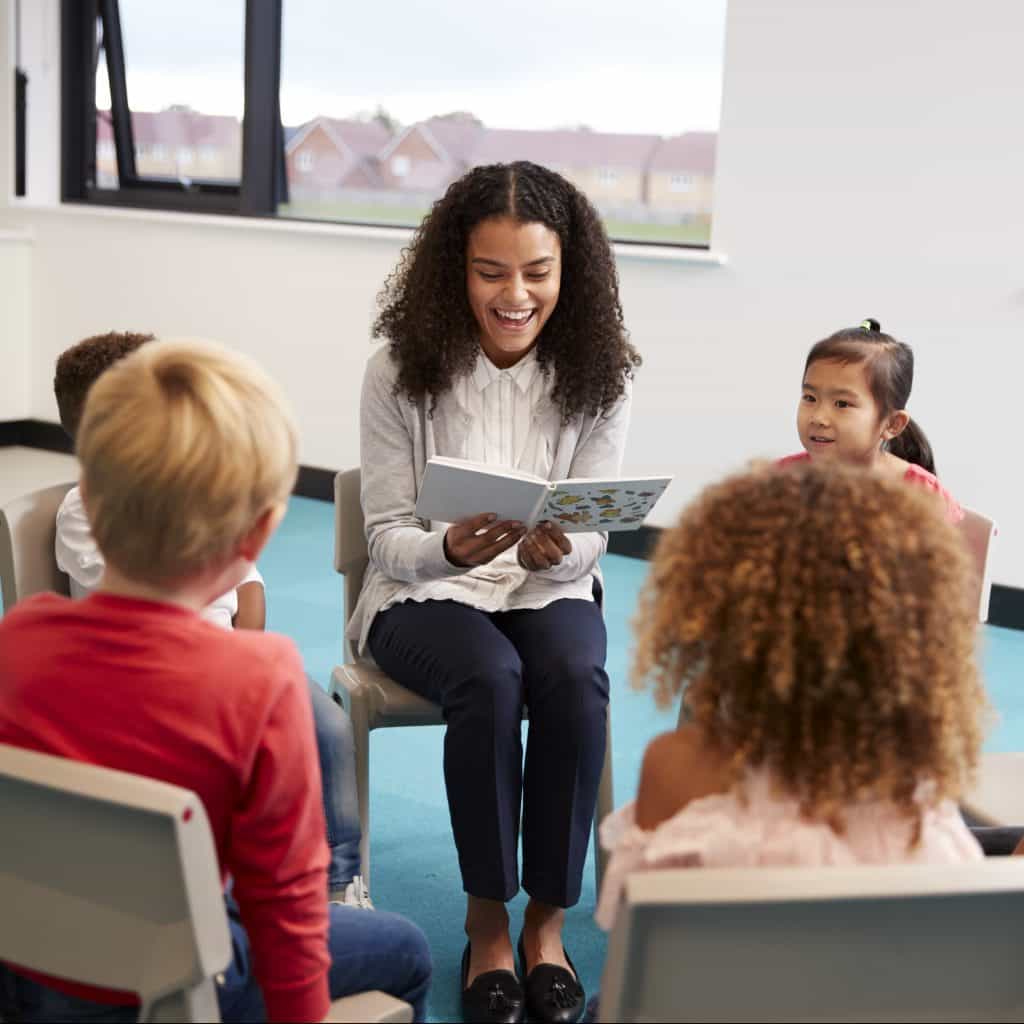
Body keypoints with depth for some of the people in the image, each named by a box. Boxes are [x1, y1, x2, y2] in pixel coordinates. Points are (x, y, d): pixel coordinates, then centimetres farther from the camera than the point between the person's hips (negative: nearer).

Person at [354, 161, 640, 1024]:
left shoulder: (598, 374, -6)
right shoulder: (403, 370, -10)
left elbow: (592, 537, -4)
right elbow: (388, 537, -7)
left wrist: (556, 550, -29)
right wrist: (452, 549, -31)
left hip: (551, 587, 2)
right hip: (423, 593, -1)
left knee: (575, 681, -31)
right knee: (490, 679, -33)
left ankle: (547, 920, -13)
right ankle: (488, 919, -13)